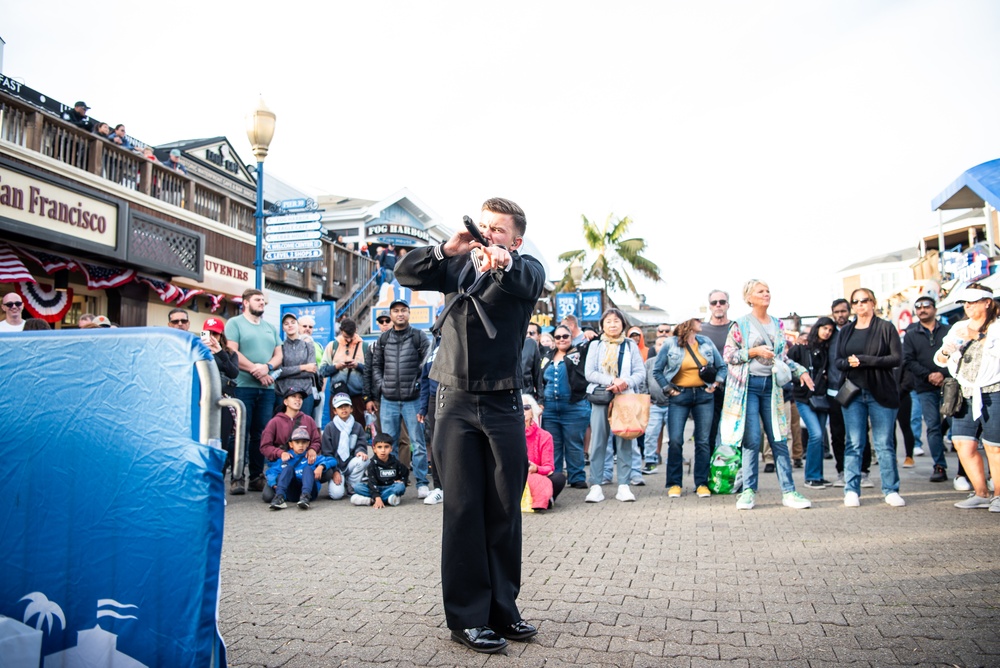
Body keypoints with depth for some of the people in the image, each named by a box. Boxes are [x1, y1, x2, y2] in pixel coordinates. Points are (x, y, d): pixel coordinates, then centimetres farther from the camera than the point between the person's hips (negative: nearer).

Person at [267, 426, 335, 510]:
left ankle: (305, 497, -44)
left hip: (310, 490, 0)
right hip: (291, 493, 0)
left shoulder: (312, 458, 13)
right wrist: (275, 484, -17)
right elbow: (271, 471, 2)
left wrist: (321, 466, -14)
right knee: (288, 467, -13)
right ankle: (279, 497, -36)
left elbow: (332, 461, 6)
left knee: (308, 468, -18)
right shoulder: (285, 459, 14)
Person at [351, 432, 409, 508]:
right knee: (357, 487, -23)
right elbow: (372, 482, -18)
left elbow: (405, 473, 16)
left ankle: (371, 500, -32)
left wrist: (401, 481, -5)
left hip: (391, 488, 1)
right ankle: (388, 498, -34)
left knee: (400, 486, -30)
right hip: (376, 488, -1)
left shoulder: (395, 462, 0)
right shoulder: (372, 463, -8)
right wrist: (377, 498, -31)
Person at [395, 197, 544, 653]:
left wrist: (504, 262, -45)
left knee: (505, 508, 6)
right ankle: (467, 616, 10)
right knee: (463, 508, 1)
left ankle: (502, 609, 21)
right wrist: (448, 248, -12)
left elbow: (527, 279, -21)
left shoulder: (526, 269, 3)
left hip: (503, 405, -1)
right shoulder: (458, 265, 12)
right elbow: (405, 274, 3)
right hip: (455, 403, 1)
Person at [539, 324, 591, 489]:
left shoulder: (579, 354, 2)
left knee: (574, 446, 2)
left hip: (574, 408, -4)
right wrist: (541, 401, 13)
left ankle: (577, 479, 12)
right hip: (549, 408, 4)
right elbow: (541, 381, 20)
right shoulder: (547, 357, 17)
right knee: (552, 446, 9)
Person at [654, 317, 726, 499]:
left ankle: (702, 483, 12)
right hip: (680, 396, -3)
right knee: (675, 440, -6)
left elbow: (722, 366, 14)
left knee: (703, 441, 3)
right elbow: (657, 370, 2)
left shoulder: (706, 342, 7)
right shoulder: (671, 344, -2)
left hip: (703, 395, 3)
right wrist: (668, 389, -3)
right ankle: (674, 484, 5)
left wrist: (716, 384, 2)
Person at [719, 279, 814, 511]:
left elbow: (782, 356, 20)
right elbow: (728, 355, -5)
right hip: (748, 385, -4)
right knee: (752, 439, -4)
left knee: (779, 439, 3)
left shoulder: (778, 324, 13)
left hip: (771, 385, 4)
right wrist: (755, 351, -14)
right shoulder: (740, 324, -2)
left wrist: (801, 371, 8)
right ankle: (749, 491, 6)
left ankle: (788, 492, 9)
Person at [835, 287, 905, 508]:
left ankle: (891, 490, 11)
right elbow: (838, 361, 12)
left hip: (881, 392, -2)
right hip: (853, 392, 3)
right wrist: (848, 363, -11)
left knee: (884, 444, 2)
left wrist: (865, 360, -16)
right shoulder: (845, 331, 14)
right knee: (854, 444, 2)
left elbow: (897, 358, -7)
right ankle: (851, 490, 5)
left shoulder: (886, 328, 2)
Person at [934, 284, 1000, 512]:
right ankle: (981, 493, 14)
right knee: (964, 445, 2)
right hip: (965, 396, 5)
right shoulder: (958, 328, 14)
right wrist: (945, 352, -9)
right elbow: (939, 360, 12)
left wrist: (978, 337, -19)